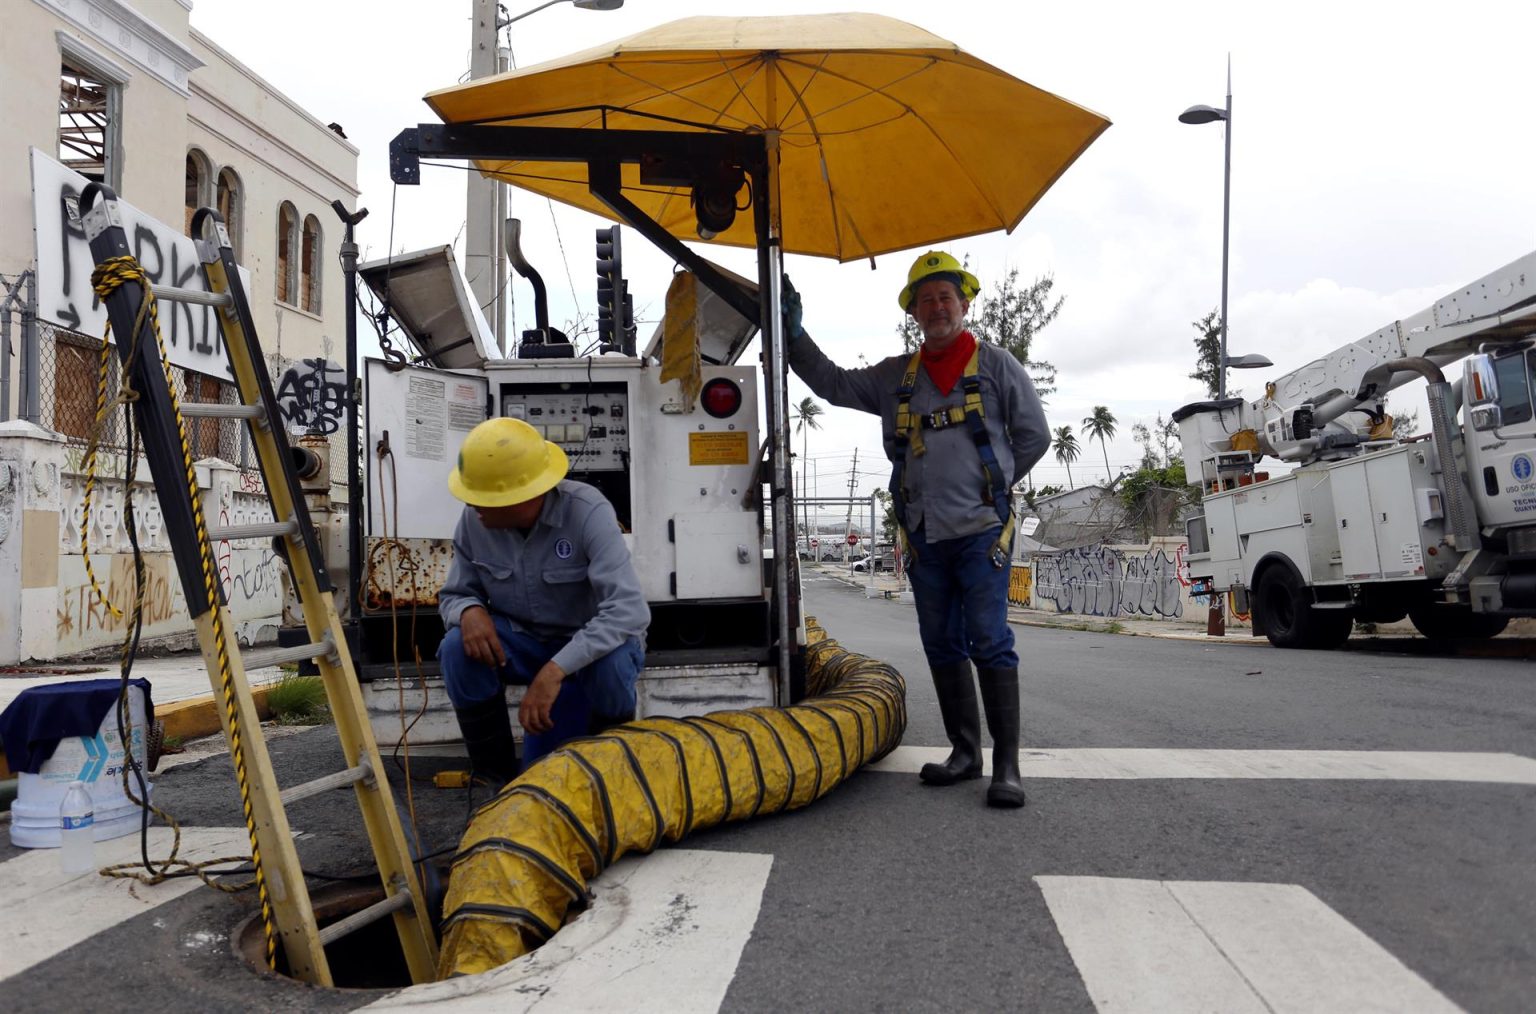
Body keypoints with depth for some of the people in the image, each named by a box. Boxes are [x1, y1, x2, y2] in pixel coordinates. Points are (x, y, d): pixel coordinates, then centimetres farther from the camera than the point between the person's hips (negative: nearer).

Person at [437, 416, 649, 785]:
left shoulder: (587, 512, -28)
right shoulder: (474, 520, -15)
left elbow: (628, 610, -37)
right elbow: (454, 594, -1)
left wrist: (555, 670, -45)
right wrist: (470, 610, -27)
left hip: (595, 643, -3)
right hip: (527, 644, 4)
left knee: (610, 664, -37)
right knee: (459, 648, -25)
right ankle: (496, 778, -4)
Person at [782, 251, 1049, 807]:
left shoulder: (996, 365, 3)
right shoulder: (894, 376, 13)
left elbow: (1033, 437, 8)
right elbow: (832, 383, 17)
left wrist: (992, 486, 7)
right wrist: (795, 333, 7)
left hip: (981, 531, -4)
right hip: (924, 535, 5)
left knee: (989, 642, -10)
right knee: (942, 645, 9)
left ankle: (1006, 765, -4)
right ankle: (965, 751, 20)